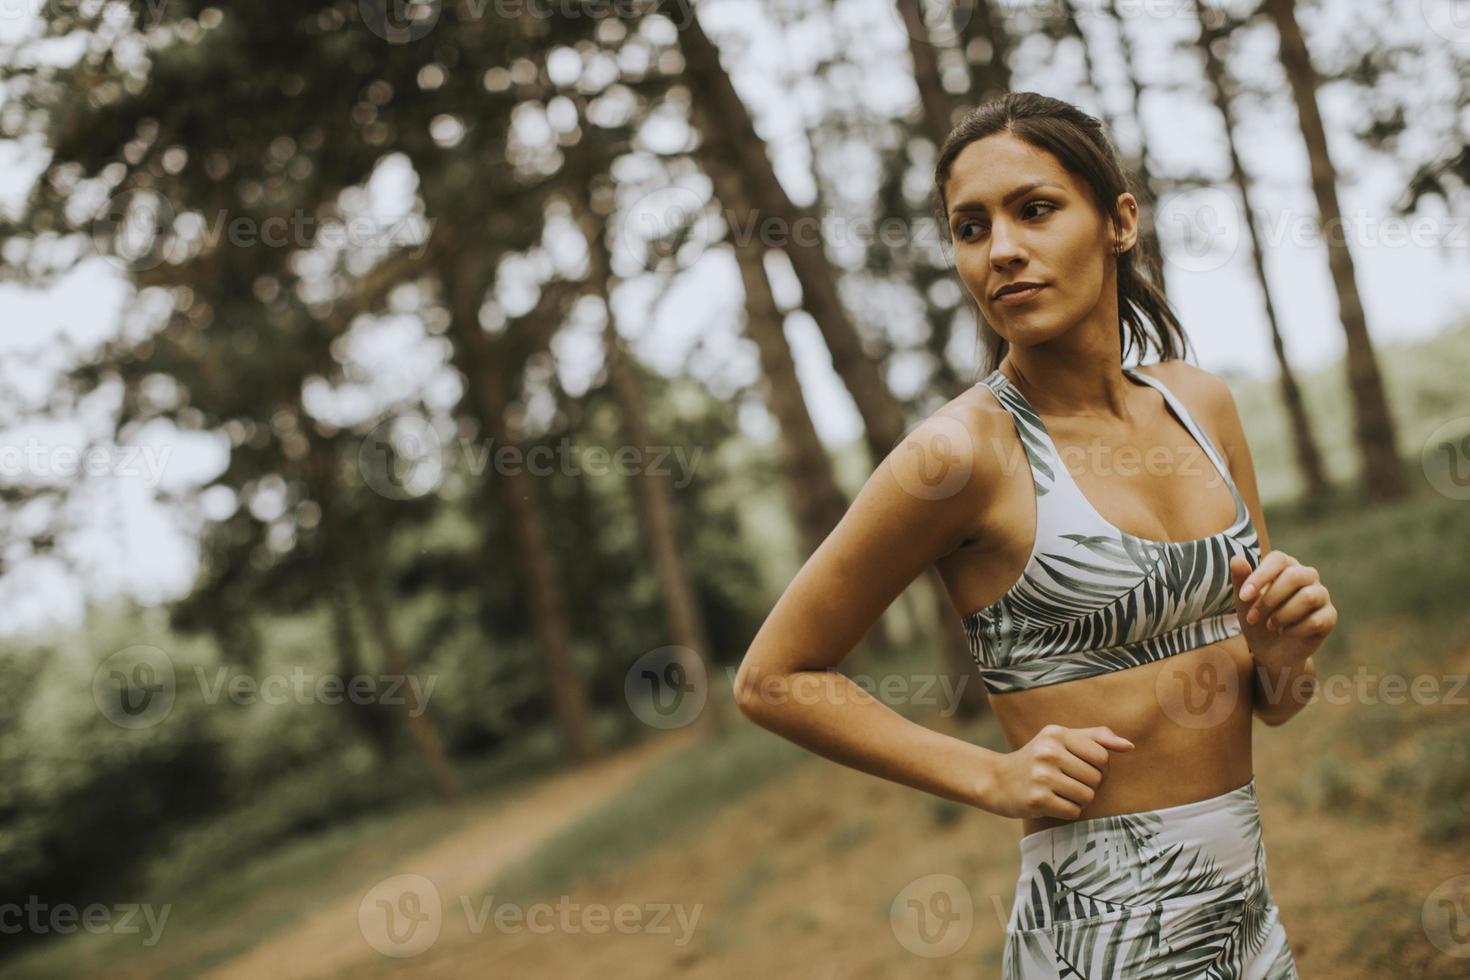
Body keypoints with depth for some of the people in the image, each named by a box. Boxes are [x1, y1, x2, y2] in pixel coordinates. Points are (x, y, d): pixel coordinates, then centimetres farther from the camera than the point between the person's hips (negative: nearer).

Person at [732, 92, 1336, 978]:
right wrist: (994, 777, -12)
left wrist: (1285, 654, -11)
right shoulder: (964, 450, -14)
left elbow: (1271, 704, 11)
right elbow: (773, 680, -7)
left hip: (1251, 907, 6)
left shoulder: (1200, 403, 3)